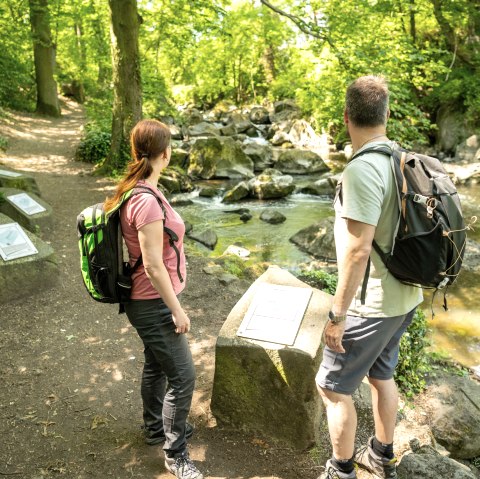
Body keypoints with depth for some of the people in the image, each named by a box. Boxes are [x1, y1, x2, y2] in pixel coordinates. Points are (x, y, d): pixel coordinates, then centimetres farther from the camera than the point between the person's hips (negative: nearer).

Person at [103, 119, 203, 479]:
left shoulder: (136, 190, 2)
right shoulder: (148, 202, -28)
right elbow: (153, 266, -25)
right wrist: (177, 310, -15)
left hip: (148, 300, 10)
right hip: (154, 304, -10)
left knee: (156, 365, 24)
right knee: (182, 376, 2)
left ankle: (155, 427, 44)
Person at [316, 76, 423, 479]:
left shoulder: (363, 168, -23)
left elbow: (357, 250, -27)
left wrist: (338, 315, -19)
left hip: (373, 304, -8)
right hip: (405, 295, 9)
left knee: (332, 386, 8)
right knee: (381, 374, 24)